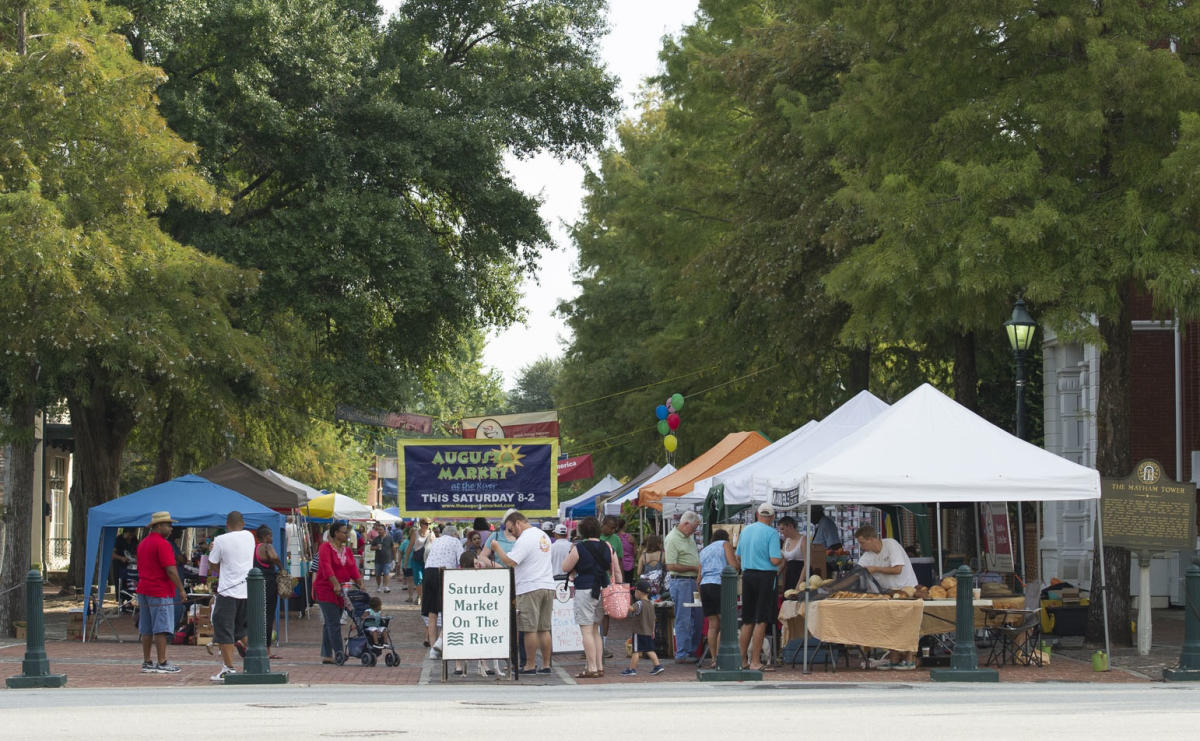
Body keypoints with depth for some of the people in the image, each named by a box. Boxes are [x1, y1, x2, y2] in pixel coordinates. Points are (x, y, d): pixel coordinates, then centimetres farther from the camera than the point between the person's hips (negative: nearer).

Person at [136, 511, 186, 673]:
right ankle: (162, 663, -7)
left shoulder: (142, 543, 15)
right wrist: (181, 589, -11)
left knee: (146, 630, 10)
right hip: (160, 593, -9)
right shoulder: (162, 544, -14)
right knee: (161, 629, -7)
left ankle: (146, 662, 12)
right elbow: (171, 570, -18)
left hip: (143, 591, 9)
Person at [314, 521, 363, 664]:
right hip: (326, 589, -7)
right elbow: (327, 567, -21)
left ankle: (326, 656, 13)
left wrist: (360, 584, -7)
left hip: (341, 592, 7)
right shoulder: (326, 547, -10)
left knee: (330, 623, 10)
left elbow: (353, 568, 6)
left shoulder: (347, 550, 13)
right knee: (334, 623, -10)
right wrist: (336, 584, -31)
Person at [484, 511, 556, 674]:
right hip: (548, 586, 8)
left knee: (530, 629, -4)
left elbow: (509, 561, -17)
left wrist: (497, 548, -4)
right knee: (544, 629, 9)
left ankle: (530, 665, -2)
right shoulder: (543, 536, 16)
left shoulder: (524, 539, -12)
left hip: (530, 588, -8)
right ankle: (546, 664, 9)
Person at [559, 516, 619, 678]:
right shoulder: (608, 548, 6)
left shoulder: (579, 548, -10)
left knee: (587, 630, -4)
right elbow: (617, 571, 9)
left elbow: (565, 567, -3)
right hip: (603, 590, 6)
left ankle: (592, 668, -8)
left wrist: (570, 551, 10)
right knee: (595, 630, 16)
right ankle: (599, 666, 15)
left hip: (585, 591, -6)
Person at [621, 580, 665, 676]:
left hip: (639, 632, -8)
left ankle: (632, 669, 0)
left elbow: (632, 609, -34)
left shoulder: (639, 603, -12)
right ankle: (658, 666, 7)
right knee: (649, 650, 13)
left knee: (636, 651, -3)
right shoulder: (651, 604, 13)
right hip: (649, 632, 8)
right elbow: (653, 619, 18)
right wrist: (653, 631, 25)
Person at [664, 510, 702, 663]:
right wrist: (694, 568, -14)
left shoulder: (690, 536, 14)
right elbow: (671, 566, -19)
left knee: (696, 619, 11)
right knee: (683, 620, -6)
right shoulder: (672, 539, -14)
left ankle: (691, 651, 18)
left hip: (693, 581, 9)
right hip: (680, 581, -9)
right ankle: (681, 655, -2)